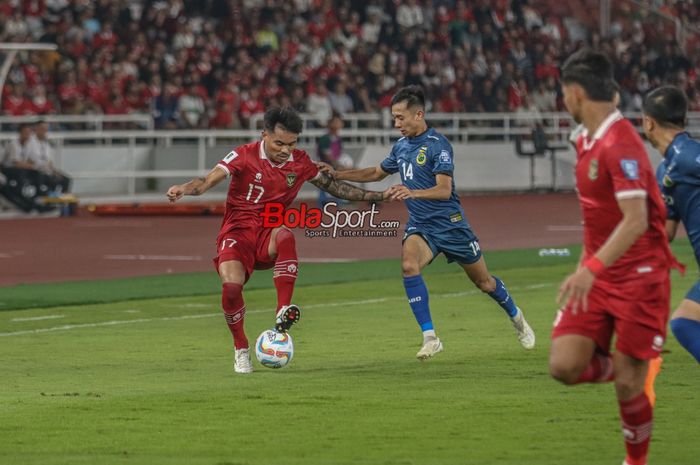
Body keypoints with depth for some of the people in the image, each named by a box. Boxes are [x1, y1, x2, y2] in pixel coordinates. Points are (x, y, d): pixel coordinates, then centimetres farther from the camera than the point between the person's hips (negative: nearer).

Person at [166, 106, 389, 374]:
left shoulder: (300, 162, 3)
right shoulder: (244, 156, -9)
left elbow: (333, 187, 16)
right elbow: (208, 181, -19)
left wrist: (377, 196, 13)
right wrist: (185, 189, -41)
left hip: (269, 234, 2)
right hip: (237, 232, -2)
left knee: (285, 236, -36)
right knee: (231, 286, -27)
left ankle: (282, 314, -39)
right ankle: (241, 350, 0)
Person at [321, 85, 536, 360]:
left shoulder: (437, 144, -16)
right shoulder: (401, 146, 6)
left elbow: (444, 190, -26)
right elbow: (376, 173, 23)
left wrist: (412, 193, -42)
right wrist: (337, 175, 12)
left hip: (450, 224, -5)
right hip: (419, 226, 5)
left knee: (484, 282, 10)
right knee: (408, 265, -28)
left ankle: (516, 318, 41)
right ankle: (430, 338, -26)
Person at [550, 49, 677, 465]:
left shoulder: (621, 144, -20)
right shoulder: (586, 142, 9)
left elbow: (635, 220, -29)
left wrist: (592, 267, -38)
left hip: (639, 277, -8)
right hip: (598, 276, 8)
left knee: (627, 384, -4)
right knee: (565, 365, -8)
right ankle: (636, 372, 21)